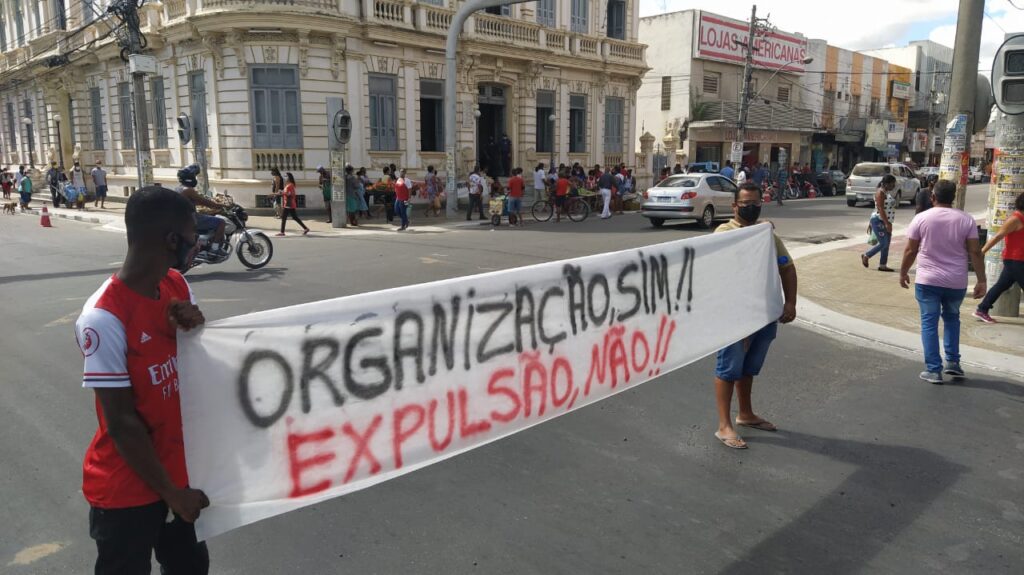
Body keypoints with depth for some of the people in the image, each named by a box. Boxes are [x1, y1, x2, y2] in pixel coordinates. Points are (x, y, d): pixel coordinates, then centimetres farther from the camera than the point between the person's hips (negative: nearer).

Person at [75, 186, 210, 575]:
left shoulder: (177, 286, -4)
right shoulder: (104, 318, -26)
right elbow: (121, 422, -21)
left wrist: (197, 328, -15)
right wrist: (170, 493, -13)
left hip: (180, 468, 7)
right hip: (126, 488, -6)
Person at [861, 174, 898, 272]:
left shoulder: (888, 192, 14)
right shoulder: (880, 192, -15)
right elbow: (880, 209, -22)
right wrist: (887, 223, -27)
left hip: (886, 221, 9)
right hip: (879, 221, -9)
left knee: (886, 244, 7)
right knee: (883, 243, -10)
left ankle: (882, 265, 11)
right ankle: (866, 256, 10)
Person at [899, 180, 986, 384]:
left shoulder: (921, 218, -5)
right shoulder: (966, 220, -1)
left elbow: (910, 250, -2)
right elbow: (975, 252, -4)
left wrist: (903, 272, 11)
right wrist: (981, 280, 1)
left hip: (927, 281, -2)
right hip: (956, 282, 2)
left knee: (929, 323, 5)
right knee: (952, 318, 23)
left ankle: (933, 370, 3)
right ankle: (953, 363, 19)